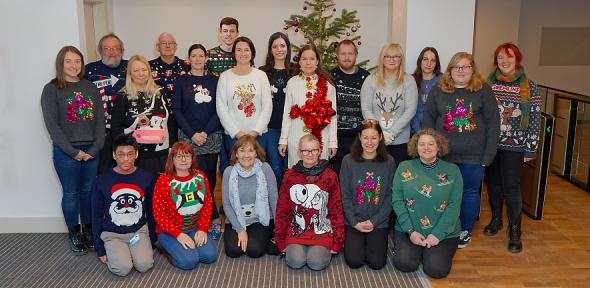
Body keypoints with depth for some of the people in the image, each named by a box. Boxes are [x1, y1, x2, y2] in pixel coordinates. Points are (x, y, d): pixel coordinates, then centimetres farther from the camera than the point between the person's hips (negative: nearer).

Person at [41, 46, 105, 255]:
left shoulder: (90, 88, 9)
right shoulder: (52, 89, -3)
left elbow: (100, 119, 6)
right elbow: (52, 124, -9)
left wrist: (96, 147, -6)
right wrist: (73, 151, -13)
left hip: (91, 150, 3)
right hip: (66, 152, -3)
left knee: (88, 191, 10)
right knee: (71, 194, 6)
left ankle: (88, 230, 25)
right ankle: (74, 234, 20)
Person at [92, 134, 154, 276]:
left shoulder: (146, 178, -1)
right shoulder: (102, 180, -5)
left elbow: (151, 211, 10)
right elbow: (97, 216, 3)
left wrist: (152, 239, 11)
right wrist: (100, 249, 3)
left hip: (139, 231, 1)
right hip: (112, 234, -1)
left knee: (144, 265, -22)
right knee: (122, 268, -23)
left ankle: (135, 248, 9)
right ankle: (114, 251, 9)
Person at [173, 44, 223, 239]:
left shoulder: (214, 81, 8)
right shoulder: (181, 81, 5)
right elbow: (177, 110, 0)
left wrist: (206, 132, -10)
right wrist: (192, 134, -10)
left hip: (212, 136, 2)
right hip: (189, 137, -2)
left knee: (210, 177, 4)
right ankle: (215, 219, -2)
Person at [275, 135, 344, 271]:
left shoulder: (330, 176, 0)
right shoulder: (290, 175, 4)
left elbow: (336, 210, 2)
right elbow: (282, 209, 7)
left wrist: (336, 243, -2)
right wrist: (281, 241, 4)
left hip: (322, 230, -1)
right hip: (296, 230, 1)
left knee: (317, 263, -22)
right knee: (295, 262, -21)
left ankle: (322, 249, 11)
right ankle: (294, 248, 12)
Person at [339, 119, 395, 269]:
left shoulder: (388, 162, -3)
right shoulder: (348, 161, -4)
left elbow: (390, 196, -3)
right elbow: (345, 196, -3)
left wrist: (374, 221, -10)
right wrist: (355, 222, -10)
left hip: (379, 222, 0)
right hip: (354, 221, 0)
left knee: (377, 262, -10)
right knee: (354, 261, -13)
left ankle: (372, 241, 20)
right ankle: (351, 241, 18)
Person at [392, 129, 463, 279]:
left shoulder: (452, 171, 0)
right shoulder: (404, 168, 1)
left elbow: (454, 206, -6)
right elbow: (397, 201, -3)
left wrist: (437, 234, -14)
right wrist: (410, 231, -12)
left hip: (444, 233, 0)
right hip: (408, 230, 0)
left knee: (436, 269, -17)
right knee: (404, 264, -20)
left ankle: (430, 250, 15)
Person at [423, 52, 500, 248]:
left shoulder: (483, 91, -2)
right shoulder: (437, 91, 4)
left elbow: (493, 122, -3)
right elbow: (428, 119, 4)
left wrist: (488, 154, -8)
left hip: (473, 156, -1)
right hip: (443, 154, 1)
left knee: (470, 192, 11)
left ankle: (466, 230, 30)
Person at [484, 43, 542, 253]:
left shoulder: (528, 87, -3)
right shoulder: (488, 84, 3)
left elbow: (535, 119, -3)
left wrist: (531, 148, -5)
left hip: (514, 146, -3)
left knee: (511, 185, -3)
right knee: (493, 182, 12)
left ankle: (515, 232, 8)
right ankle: (496, 219, 32)